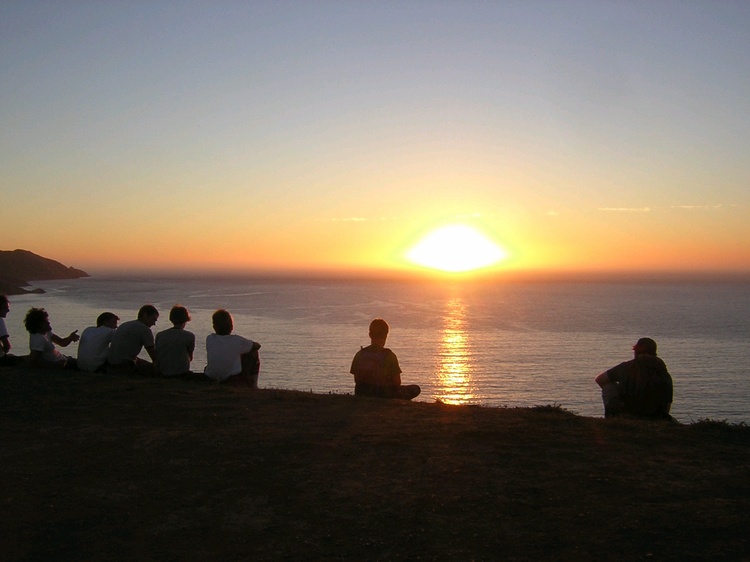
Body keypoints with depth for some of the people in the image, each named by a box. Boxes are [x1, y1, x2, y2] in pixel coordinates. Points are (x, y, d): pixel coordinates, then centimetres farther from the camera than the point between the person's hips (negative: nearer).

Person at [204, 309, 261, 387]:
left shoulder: (209, 339, -6)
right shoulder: (237, 340, -14)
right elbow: (257, 345, 3)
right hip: (234, 381, -4)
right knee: (253, 354, 13)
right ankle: (253, 385, 21)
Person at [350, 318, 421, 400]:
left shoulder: (360, 354, -6)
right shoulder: (389, 355, -17)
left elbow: (356, 380, 1)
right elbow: (397, 383, -11)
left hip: (362, 395, 5)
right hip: (383, 395, -5)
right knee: (416, 389, 12)